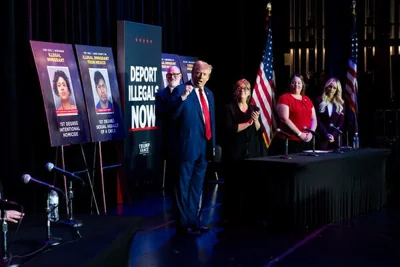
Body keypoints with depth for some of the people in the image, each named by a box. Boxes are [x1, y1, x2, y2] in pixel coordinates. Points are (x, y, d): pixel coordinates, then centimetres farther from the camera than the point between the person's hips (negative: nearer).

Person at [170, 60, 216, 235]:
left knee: (196, 188, 15)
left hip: (204, 147, 8)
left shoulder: (209, 93, 14)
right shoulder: (181, 90, -8)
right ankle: (184, 223, 6)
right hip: (188, 146, -7)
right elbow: (173, 114, -21)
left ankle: (194, 221, 24)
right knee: (184, 187, 0)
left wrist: (213, 144, 17)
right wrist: (183, 96, -34)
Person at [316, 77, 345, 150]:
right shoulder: (320, 101, 2)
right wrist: (326, 134, -12)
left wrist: (334, 135, -9)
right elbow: (318, 120, -3)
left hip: (336, 138, 2)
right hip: (322, 137, -2)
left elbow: (341, 121, 5)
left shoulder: (340, 103, 10)